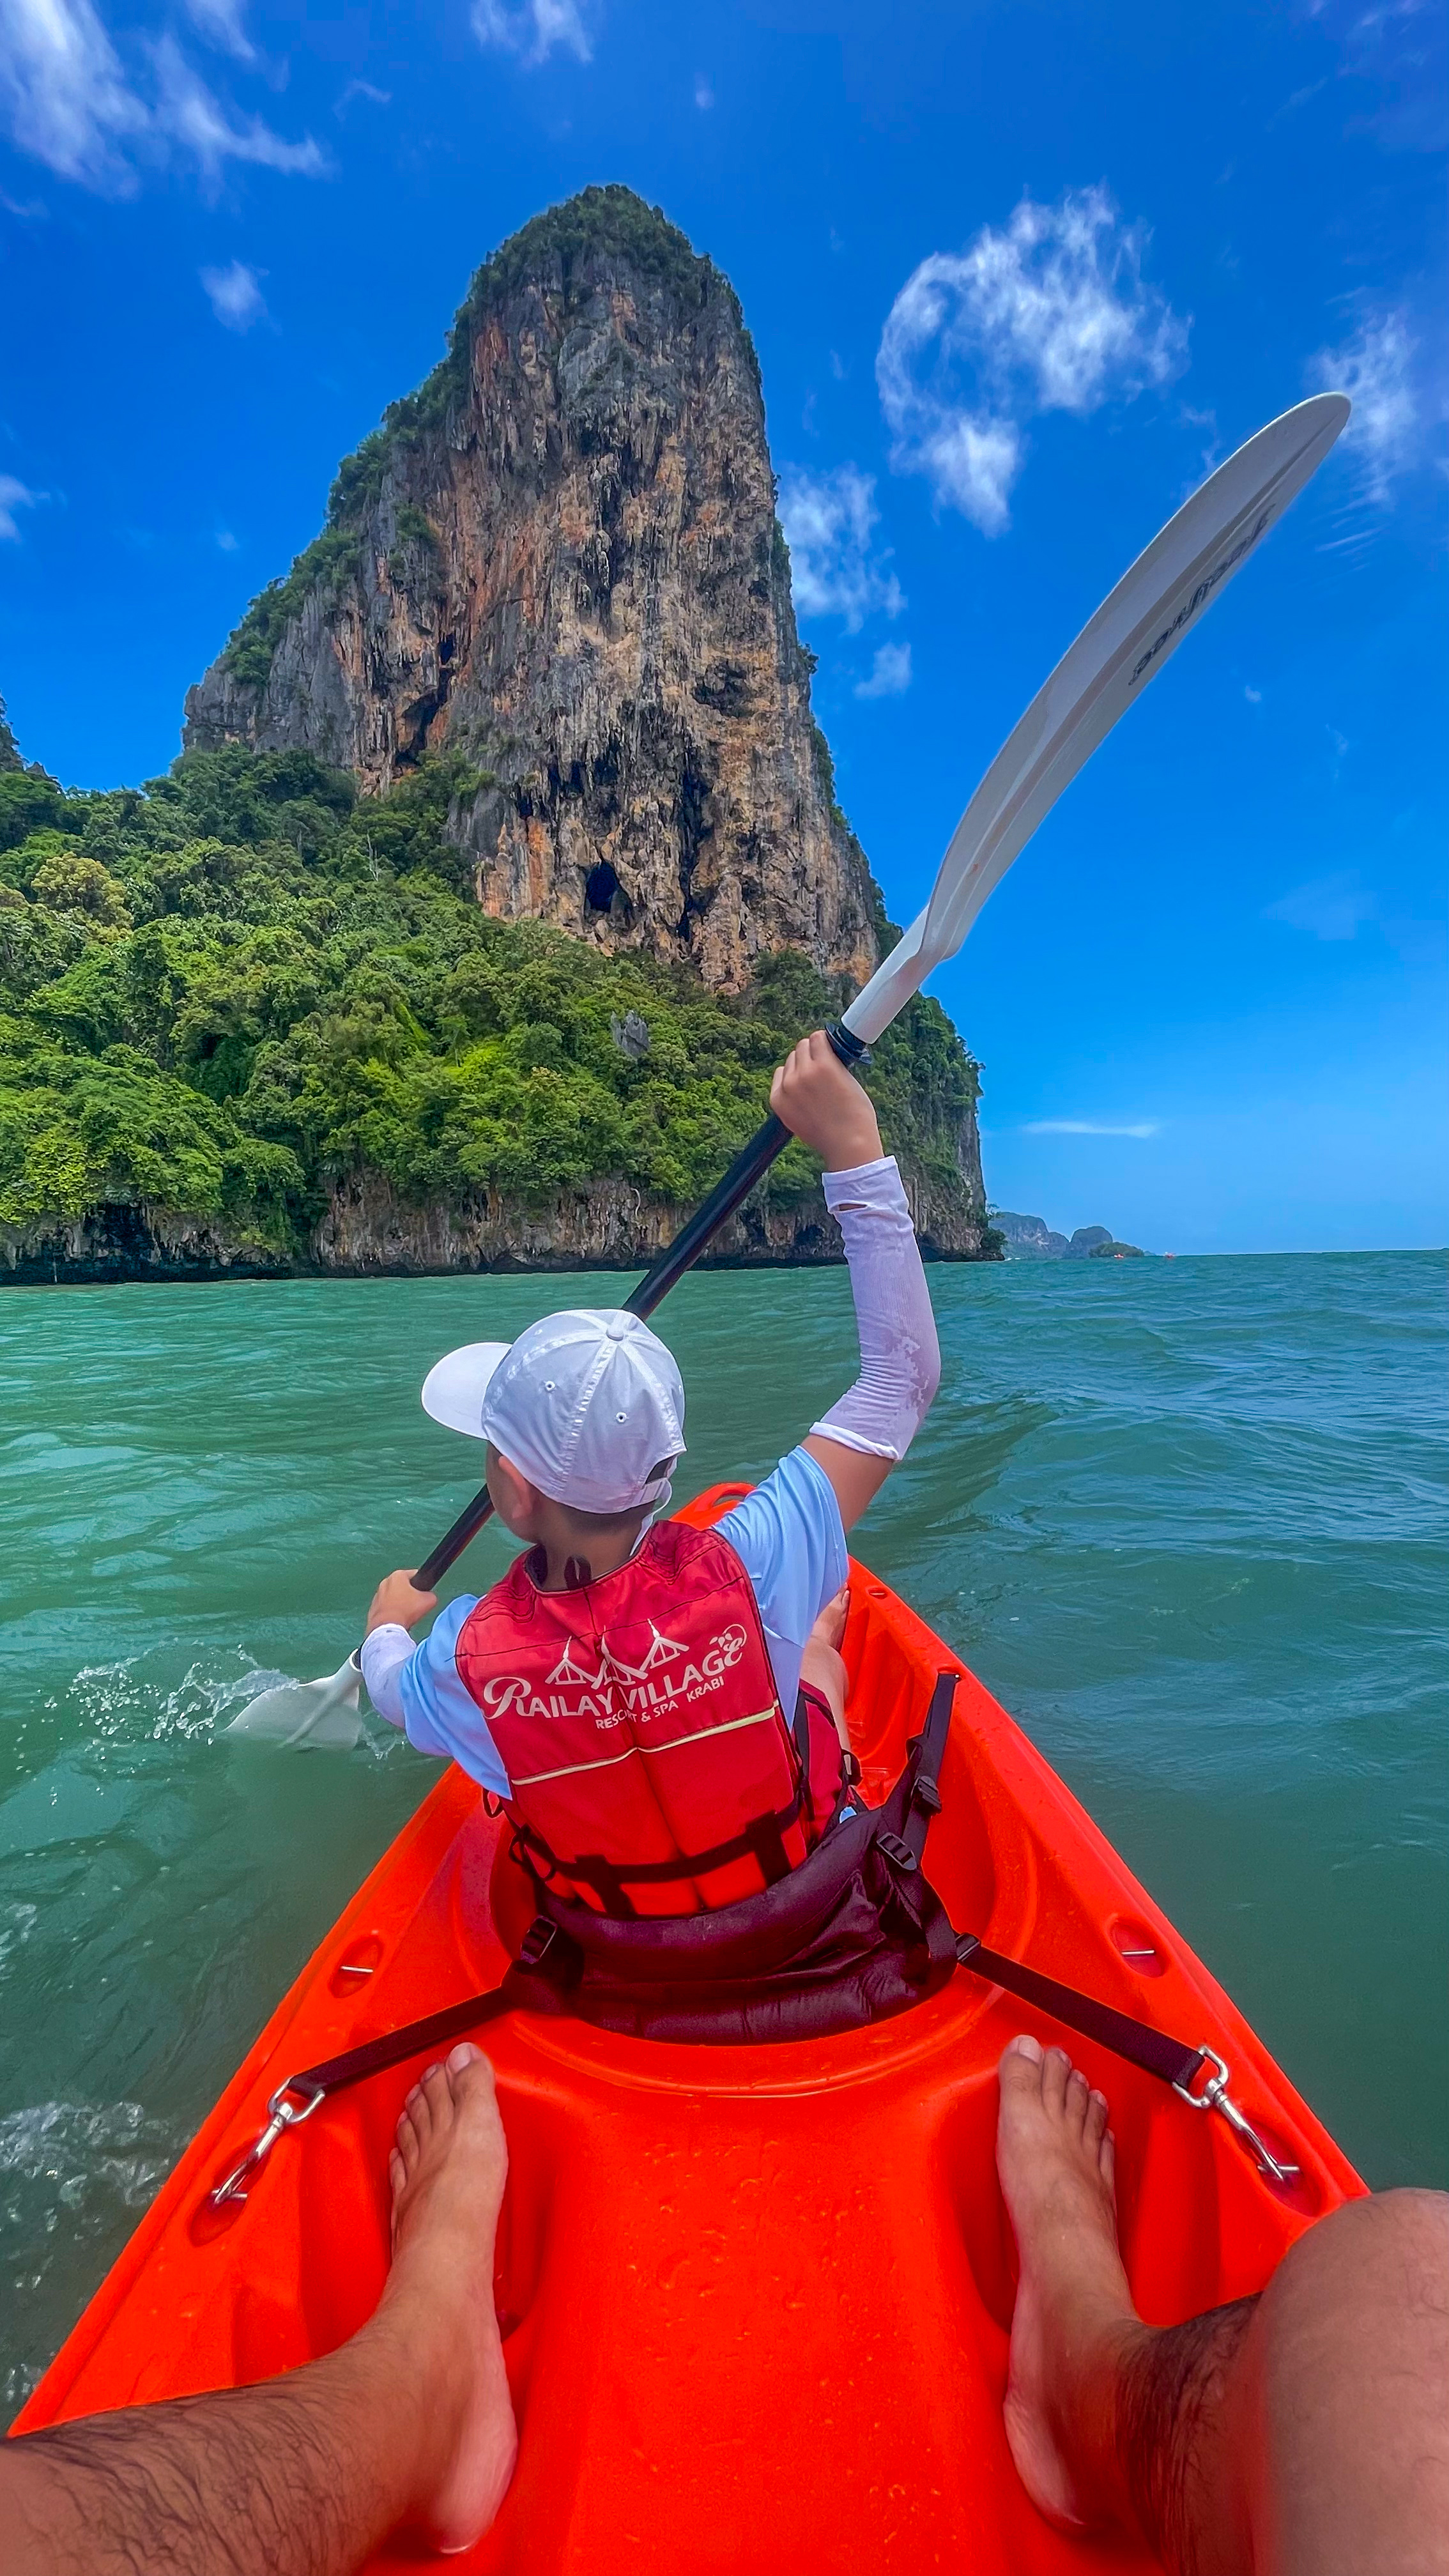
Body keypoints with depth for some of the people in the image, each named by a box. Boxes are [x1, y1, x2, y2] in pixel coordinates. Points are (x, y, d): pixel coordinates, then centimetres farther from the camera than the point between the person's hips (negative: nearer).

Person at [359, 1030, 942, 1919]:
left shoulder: (464, 1660, -34)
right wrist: (854, 1146, -35)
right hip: (805, 1898, -1)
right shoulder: (750, 1579, -41)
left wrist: (387, 1626, 16)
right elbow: (905, 1378, -33)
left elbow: (391, 1695, -7)